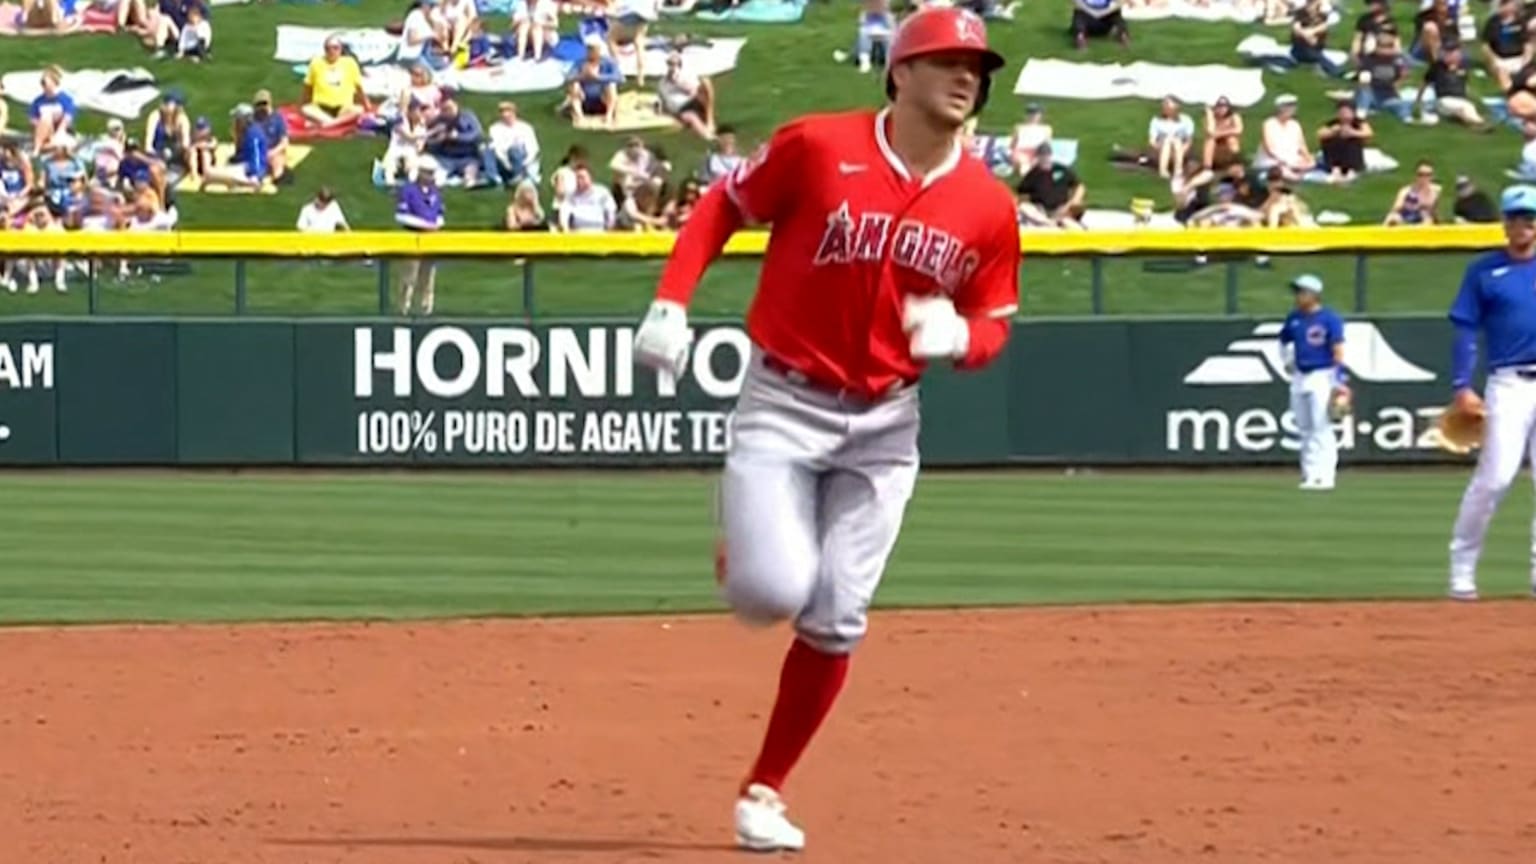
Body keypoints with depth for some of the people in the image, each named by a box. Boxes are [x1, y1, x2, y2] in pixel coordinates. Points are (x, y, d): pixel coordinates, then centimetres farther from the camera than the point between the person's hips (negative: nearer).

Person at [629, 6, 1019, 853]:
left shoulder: (989, 206, -3)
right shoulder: (818, 146, -12)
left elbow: (991, 328, 7)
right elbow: (722, 206, 0)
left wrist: (956, 335, -17)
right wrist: (671, 303, -12)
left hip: (884, 424, 3)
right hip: (783, 403, -3)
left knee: (835, 620, 1)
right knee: (773, 590, -17)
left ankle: (765, 790, 17)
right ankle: (739, 557, 22)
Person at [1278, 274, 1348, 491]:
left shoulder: (1329, 319, -9)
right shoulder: (1294, 318, 10)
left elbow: (1338, 351, -13)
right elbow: (1284, 341, 29)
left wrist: (1339, 383, -19)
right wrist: (1288, 360, 14)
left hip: (1322, 376, -7)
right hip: (1300, 377, 7)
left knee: (1322, 428, -11)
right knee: (1304, 430, 9)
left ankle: (1324, 475, -11)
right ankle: (1309, 474, 15)